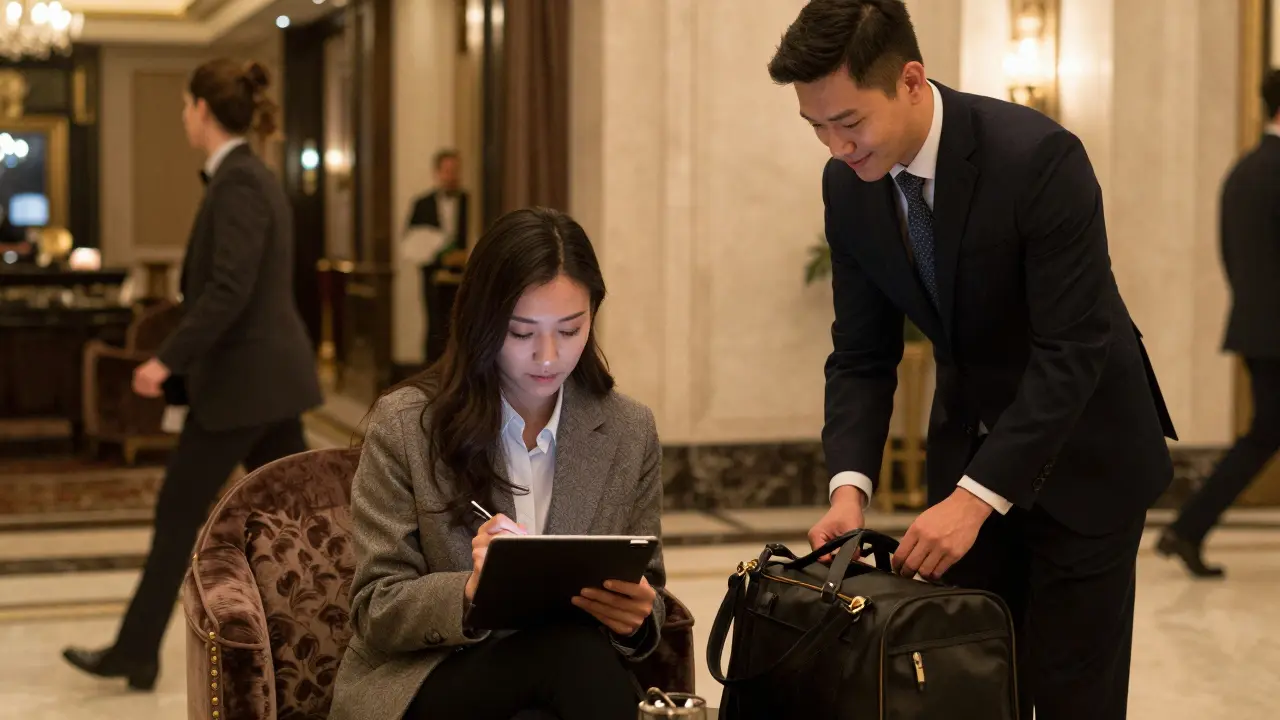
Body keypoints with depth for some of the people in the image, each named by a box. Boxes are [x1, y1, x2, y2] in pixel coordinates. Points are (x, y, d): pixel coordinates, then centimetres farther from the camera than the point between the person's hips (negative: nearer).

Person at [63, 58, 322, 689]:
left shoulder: (237, 182, -16)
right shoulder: (252, 175, 14)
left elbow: (229, 289, -25)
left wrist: (167, 360, -22)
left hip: (244, 376, -10)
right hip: (266, 371, 10)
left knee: (179, 513, 1)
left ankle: (135, 654, 12)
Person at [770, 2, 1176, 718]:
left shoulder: (1039, 158, -26)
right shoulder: (848, 186, -7)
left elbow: (1072, 352, -26)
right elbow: (862, 355, -2)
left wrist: (976, 497, -32)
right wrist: (850, 485, -17)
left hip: (1082, 451, -5)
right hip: (969, 444, 5)